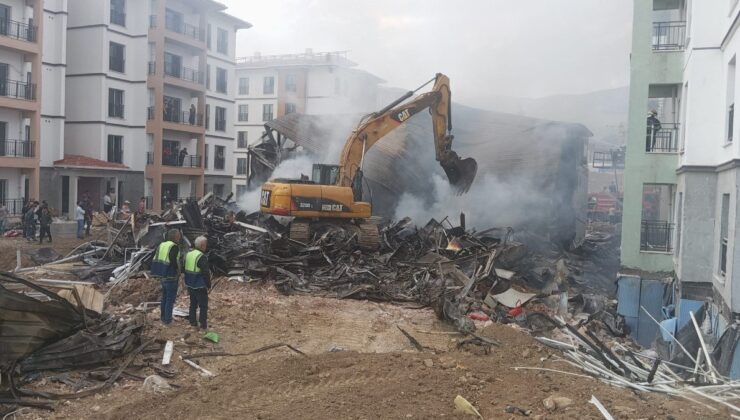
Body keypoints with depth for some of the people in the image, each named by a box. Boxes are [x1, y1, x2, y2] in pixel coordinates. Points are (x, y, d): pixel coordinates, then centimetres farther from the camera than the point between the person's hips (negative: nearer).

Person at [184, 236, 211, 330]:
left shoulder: (188, 254, 5)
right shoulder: (202, 257, -21)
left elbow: (185, 269, 15)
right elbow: (206, 273, -21)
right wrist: (209, 285, -8)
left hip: (190, 284, 8)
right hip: (200, 286, -8)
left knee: (193, 303, 18)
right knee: (203, 305, 2)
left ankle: (193, 322, 24)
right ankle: (203, 325, 4)